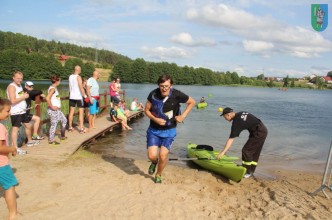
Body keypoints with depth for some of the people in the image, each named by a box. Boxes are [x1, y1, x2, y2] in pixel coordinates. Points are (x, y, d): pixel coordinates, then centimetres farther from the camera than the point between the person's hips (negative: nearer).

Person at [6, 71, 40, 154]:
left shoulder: (19, 86, 14)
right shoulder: (11, 87, -15)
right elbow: (13, 101, -24)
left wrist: (25, 95, 8)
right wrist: (24, 97, -17)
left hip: (23, 111, 9)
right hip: (15, 112, -9)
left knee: (28, 126, 19)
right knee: (15, 128, -4)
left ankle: (30, 141, 38)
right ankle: (15, 148, 1)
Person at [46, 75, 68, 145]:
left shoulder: (55, 88, 12)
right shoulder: (52, 88, -17)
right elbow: (47, 98, -29)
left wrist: (58, 106, 12)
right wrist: (52, 107, -22)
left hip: (57, 109, 10)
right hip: (53, 110, -10)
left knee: (64, 120, 19)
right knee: (54, 124, -3)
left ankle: (63, 136, 29)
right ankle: (51, 140, 6)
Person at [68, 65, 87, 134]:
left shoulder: (70, 76, 9)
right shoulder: (78, 77, -12)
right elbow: (81, 87, -17)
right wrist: (85, 95, -11)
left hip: (71, 96, 6)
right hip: (78, 97, -6)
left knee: (71, 112, 11)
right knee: (81, 112, -1)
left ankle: (70, 127, 17)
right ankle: (81, 128, -3)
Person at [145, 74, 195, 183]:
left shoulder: (177, 95, -17)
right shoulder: (153, 94, -14)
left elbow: (192, 102, -1)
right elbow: (146, 110, -2)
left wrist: (183, 116, -10)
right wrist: (155, 119, -19)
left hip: (169, 131, -1)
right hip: (154, 130, 1)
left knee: (163, 155, -9)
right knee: (151, 156, -8)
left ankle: (158, 175, 22)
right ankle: (154, 162, 32)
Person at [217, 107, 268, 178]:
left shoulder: (236, 122, -18)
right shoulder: (241, 113, 7)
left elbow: (231, 139, -21)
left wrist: (223, 152, -20)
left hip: (258, 133, -10)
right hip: (263, 130, 10)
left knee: (246, 151, -4)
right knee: (255, 152, 16)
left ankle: (247, 172, 5)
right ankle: (251, 171, 25)